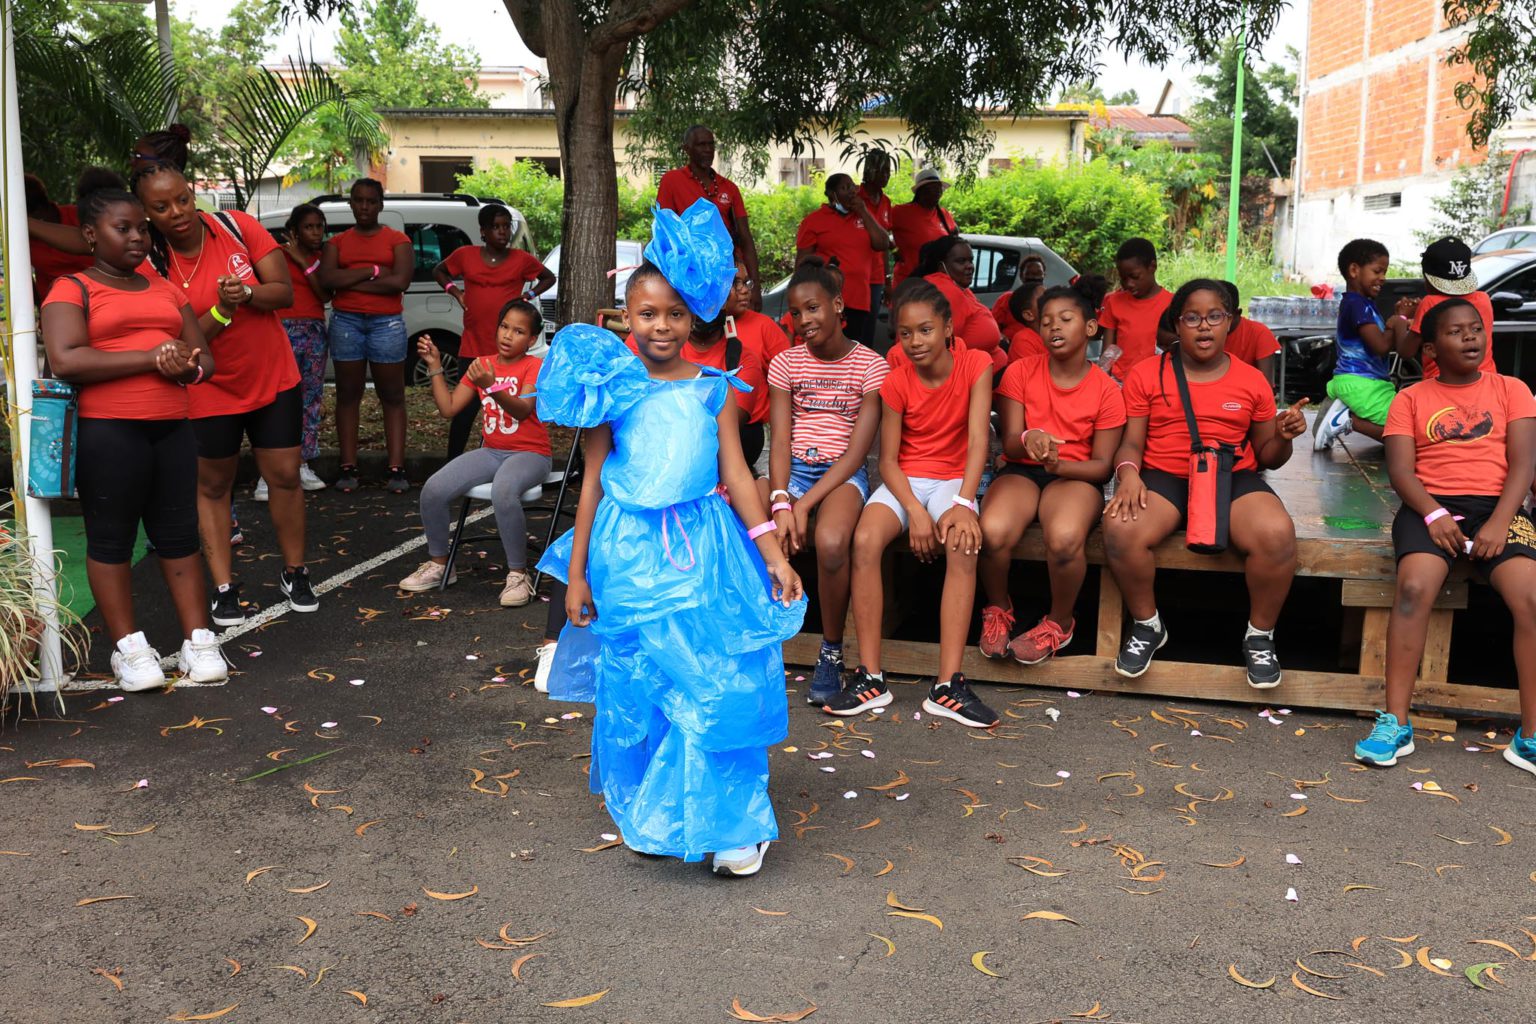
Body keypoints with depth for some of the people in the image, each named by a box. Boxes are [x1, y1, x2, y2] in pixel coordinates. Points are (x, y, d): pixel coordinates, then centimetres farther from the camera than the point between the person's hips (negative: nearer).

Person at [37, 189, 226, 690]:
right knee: (111, 538, 3)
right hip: (106, 432, -5)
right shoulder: (71, 290, 1)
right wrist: (150, 357, -16)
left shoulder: (166, 289, 17)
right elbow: (65, 361, -15)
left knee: (179, 533, 7)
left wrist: (186, 366, -8)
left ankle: (198, 643, 13)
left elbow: (205, 360, 17)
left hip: (172, 427, 5)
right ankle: (129, 649, 11)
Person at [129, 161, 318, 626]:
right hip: (209, 392, -1)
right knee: (212, 487, 8)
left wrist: (247, 294, -30)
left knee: (285, 476, 5)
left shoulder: (237, 226, -11)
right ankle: (224, 587, 19)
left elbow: (285, 293, -11)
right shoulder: (150, 267, -13)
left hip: (274, 379, 1)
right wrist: (220, 310, -31)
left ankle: (294, 573, 21)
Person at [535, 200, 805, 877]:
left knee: (716, 685, -3)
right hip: (628, 554, 0)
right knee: (635, 689, 7)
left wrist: (773, 554, -2)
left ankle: (731, 825, 11)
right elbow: (593, 483, 6)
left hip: (704, 549, 0)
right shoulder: (611, 390, 3)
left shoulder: (713, 390, 5)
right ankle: (649, 818, 26)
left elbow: (736, 474, 4)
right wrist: (577, 572, 6)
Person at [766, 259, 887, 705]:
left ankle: (831, 652, -13)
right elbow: (780, 441, 1)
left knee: (831, 542, -36)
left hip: (842, 473, -3)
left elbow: (858, 450, -8)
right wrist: (780, 503, -18)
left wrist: (806, 503, -18)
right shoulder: (786, 363, 9)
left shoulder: (870, 366, -2)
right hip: (792, 470, 3)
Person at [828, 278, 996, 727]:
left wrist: (963, 504, -27)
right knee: (865, 540, -30)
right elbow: (888, 459, -4)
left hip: (955, 479, -1)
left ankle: (948, 685, -31)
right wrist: (915, 511, -21)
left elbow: (978, 439, -14)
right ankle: (870, 677, -24)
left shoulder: (975, 365, -6)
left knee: (963, 546, -34)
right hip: (904, 481, 1)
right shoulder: (897, 382, -4)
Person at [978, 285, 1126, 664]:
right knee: (993, 531, -33)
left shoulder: (1106, 390, 0)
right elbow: (1010, 444, -2)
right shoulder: (1020, 372, 2)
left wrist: (1060, 464, -22)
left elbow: (1102, 463, -1)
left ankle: (1059, 623, -4)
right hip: (1021, 471, 1)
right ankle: (998, 609, 0)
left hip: (1075, 476, -1)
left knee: (1065, 538, -36)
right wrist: (1028, 439, -27)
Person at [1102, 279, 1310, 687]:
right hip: (1164, 477, -1)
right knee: (1121, 530, -34)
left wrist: (1283, 436, -8)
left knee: (1277, 534, -32)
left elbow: (1266, 456, 15)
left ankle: (1259, 637, -5)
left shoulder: (1252, 380, 11)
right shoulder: (1146, 374, 7)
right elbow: (1131, 443, 5)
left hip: (1234, 478, 1)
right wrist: (1128, 473, -18)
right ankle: (1147, 626, -5)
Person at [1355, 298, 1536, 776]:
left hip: (1497, 505, 1)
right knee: (1414, 588, -31)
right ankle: (1395, 722, -26)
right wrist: (1434, 513, -17)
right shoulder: (1410, 399, 13)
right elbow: (1399, 469, 2)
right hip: (1431, 507, -1)